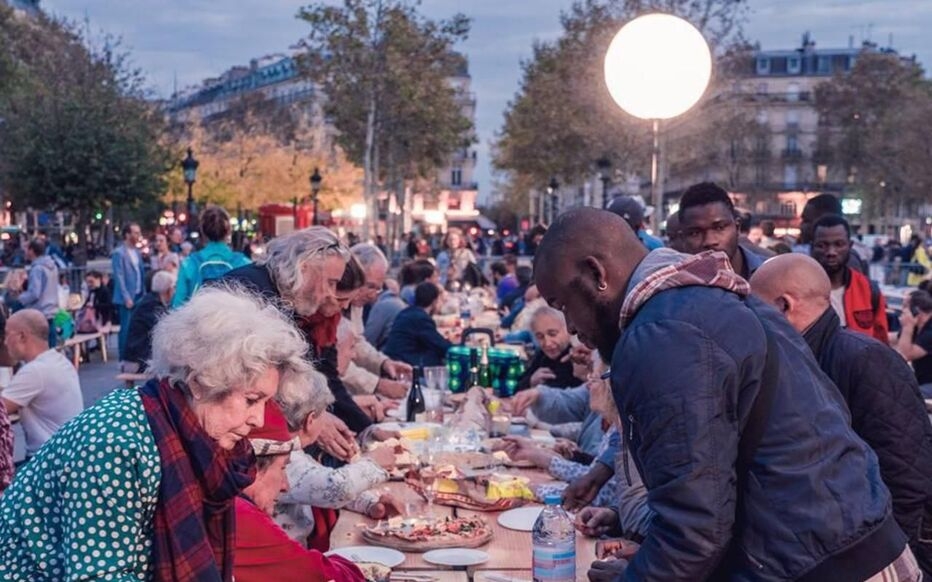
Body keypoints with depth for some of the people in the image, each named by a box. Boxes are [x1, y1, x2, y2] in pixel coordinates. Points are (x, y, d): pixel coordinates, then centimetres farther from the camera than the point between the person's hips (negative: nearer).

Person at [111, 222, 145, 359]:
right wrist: (127, 298, -15)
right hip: (127, 298, -6)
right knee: (126, 329, -4)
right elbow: (119, 277, -12)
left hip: (139, 296, 6)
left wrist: (144, 293, 8)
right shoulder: (119, 253, -7)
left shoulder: (137, 252, 14)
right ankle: (124, 359, 3)